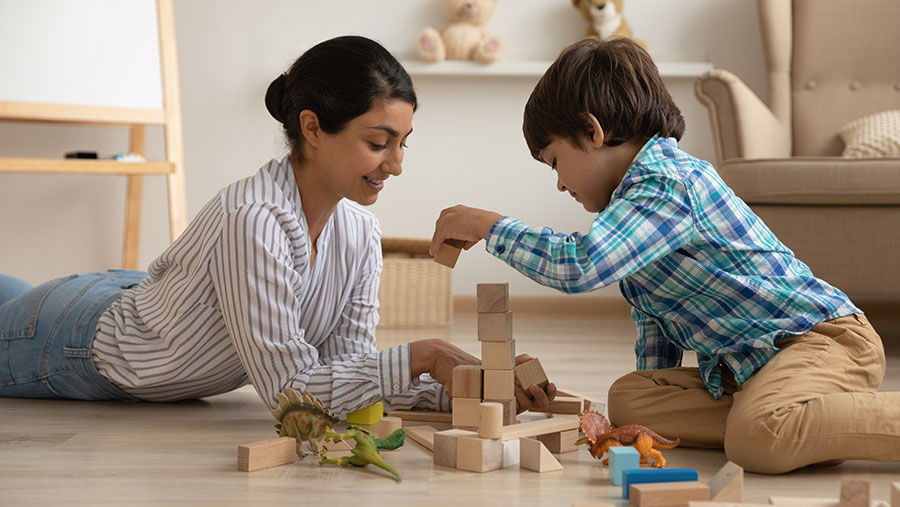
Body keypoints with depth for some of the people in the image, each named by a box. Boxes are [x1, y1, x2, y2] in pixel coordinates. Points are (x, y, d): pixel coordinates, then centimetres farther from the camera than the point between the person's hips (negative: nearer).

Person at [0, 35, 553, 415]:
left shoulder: (361, 234, -17)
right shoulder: (253, 221, -41)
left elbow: (345, 363, -15)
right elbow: (287, 386, -39)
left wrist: (460, 388, -28)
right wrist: (417, 358, -39)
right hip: (82, 341, -7)